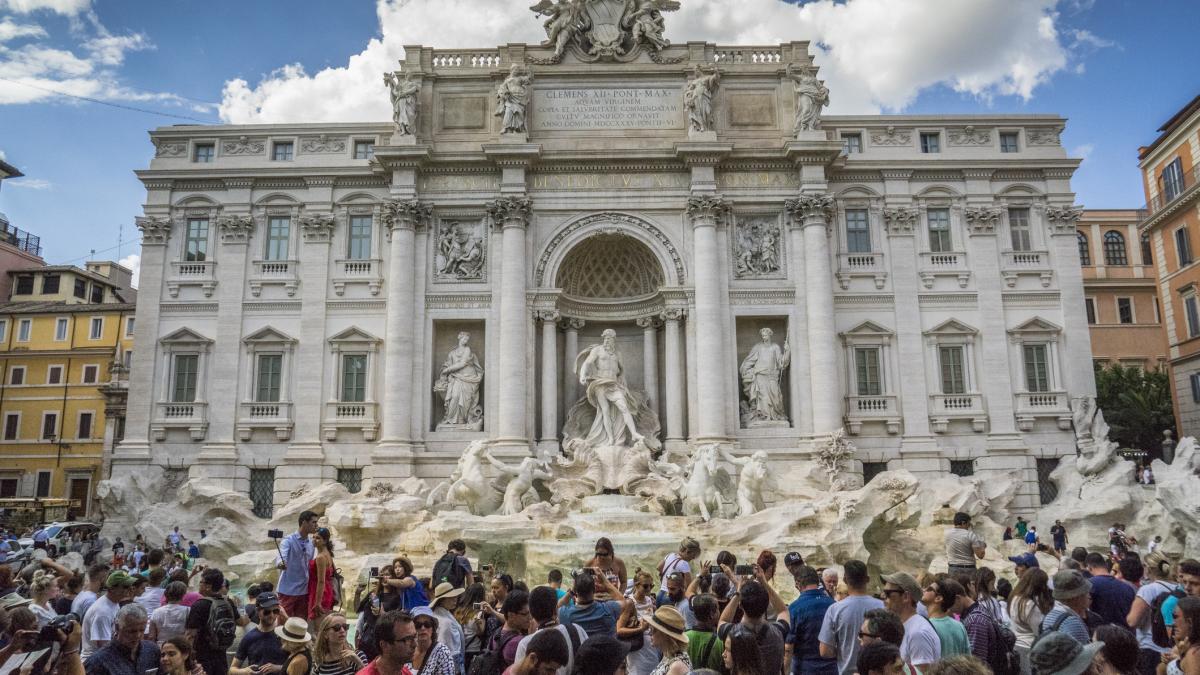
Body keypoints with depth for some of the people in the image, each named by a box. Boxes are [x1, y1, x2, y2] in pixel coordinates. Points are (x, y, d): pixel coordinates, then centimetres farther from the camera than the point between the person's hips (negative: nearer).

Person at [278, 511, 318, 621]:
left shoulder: (310, 544, 11)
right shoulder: (289, 541, -9)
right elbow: (281, 558, -25)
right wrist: (280, 564, -48)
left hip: (304, 590, 6)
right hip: (288, 590, -6)